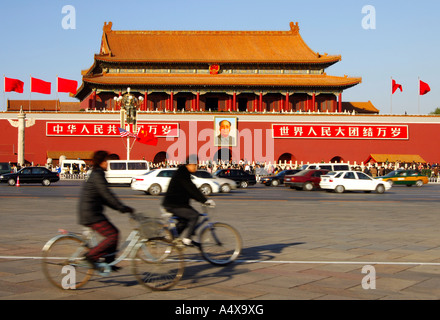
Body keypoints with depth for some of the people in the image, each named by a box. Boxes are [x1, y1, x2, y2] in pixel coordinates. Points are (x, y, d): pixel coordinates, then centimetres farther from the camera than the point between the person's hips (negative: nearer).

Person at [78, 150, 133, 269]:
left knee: (114, 232, 11)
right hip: (90, 214, -10)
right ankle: (91, 256, -8)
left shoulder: (97, 174, 18)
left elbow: (103, 198, 20)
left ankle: (109, 261, 16)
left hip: (93, 213, 10)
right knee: (112, 235, -13)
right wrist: (123, 208, -17)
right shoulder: (97, 175, -13)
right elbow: (107, 195, -19)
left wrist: (120, 208, 15)